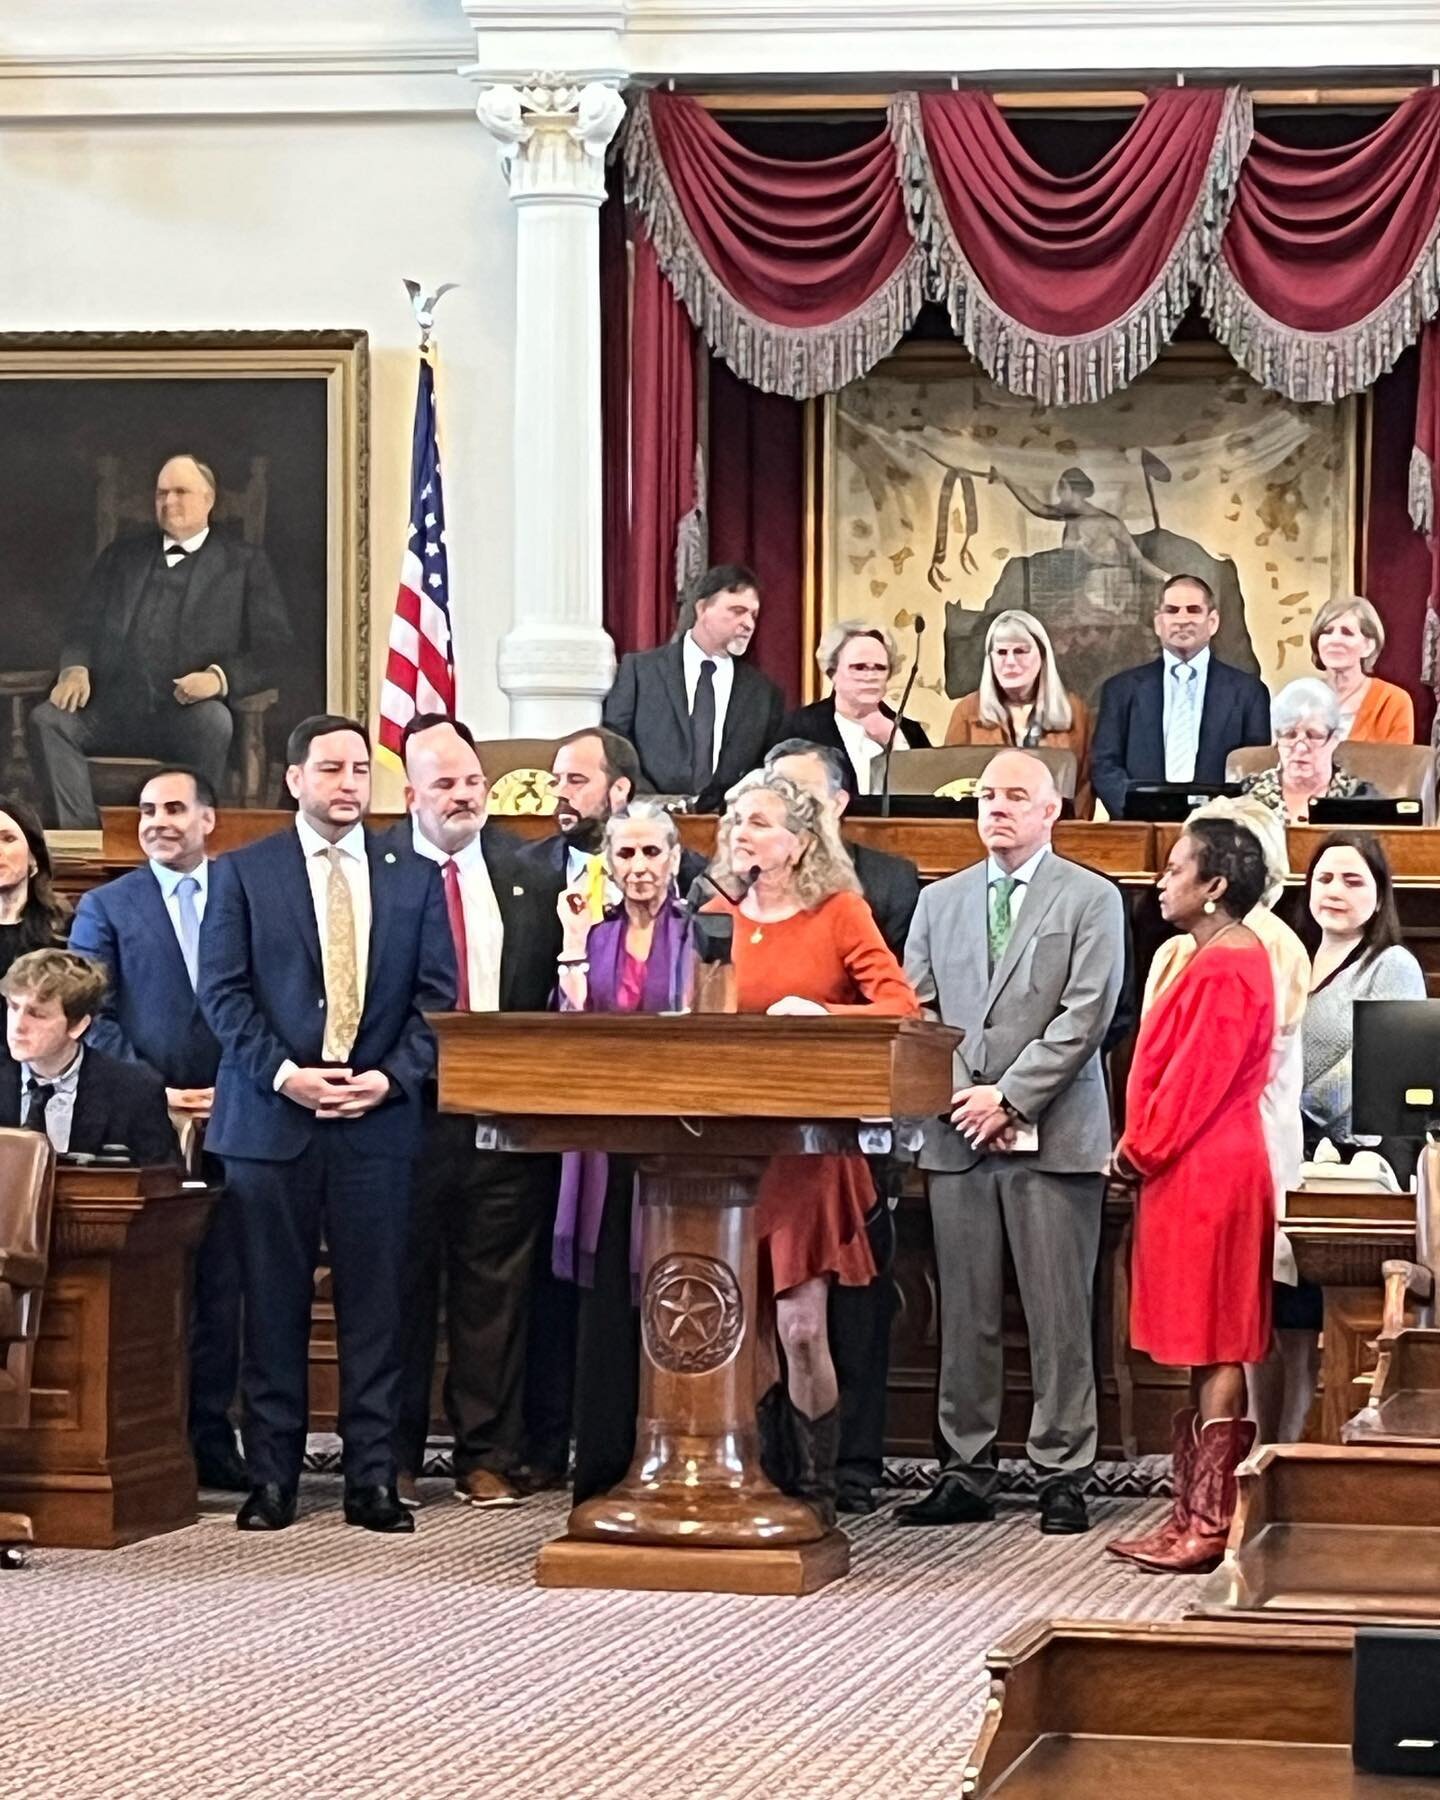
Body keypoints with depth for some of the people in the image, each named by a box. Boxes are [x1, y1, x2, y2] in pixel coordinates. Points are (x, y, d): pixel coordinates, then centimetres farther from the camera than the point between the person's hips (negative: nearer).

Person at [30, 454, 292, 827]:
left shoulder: (245, 563, 12)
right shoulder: (122, 555, 22)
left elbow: (271, 652, 4)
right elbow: (84, 625, 19)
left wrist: (220, 678, -17)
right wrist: (75, 669, -5)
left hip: (187, 712, -3)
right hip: (113, 710, 3)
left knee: (213, 722, -37)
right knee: (47, 718, -25)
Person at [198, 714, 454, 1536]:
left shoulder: (416, 879, 11)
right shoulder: (242, 874, 6)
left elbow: (435, 998, 7)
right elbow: (223, 991, 0)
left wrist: (390, 1077, -8)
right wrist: (282, 1074, -12)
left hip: (379, 1120, 1)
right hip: (270, 1119, -1)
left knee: (375, 1305, 1)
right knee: (274, 1305, 2)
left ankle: (373, 1477, 5)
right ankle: (273, 1477, 7)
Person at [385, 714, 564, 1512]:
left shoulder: (528, 876, 7)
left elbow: (551, 988, 8)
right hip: (405, 1106, -2)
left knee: (493, 1282, 5)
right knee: (402, 1281, 4)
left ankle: (489, 1456, 11)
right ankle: (393, 1455, 12)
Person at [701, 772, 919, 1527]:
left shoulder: (840, 915, 0)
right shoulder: (716, 918, 11)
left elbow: (899, 1007, -11)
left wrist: (819, 1014, -24)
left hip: (806, 1146, -4)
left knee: (801, 1327, -8)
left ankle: (813, 1489, 4)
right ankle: (760, 1483, 12)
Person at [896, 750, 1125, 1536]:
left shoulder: (1091, 900, 4)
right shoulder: (939, 902, 17)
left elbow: (1086, 1015, -6)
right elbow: (914, 1012, 11)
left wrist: (1010, 1097, -11)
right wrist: (961, 1098, -4)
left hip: (1053, 1136, -4)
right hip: (957, 1136, 4)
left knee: (1058, 1316, -3)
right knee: (963, 1314, 4)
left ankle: (1062, 1476, 2)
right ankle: (966, 1475, 9)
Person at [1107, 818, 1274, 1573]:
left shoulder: (1223, 968, -16)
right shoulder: (1223, 957, 15)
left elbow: (1196, 1078, -19)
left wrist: (1140, 1150, -9)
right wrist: (1142, 1148, 10)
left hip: (1204, 1173, -10)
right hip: (1197, 1172, 10)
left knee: (1215, 1348, -7)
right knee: (1208, 1348, 10)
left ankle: (1211, 1522, -6)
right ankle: (1194, 1512, 14)